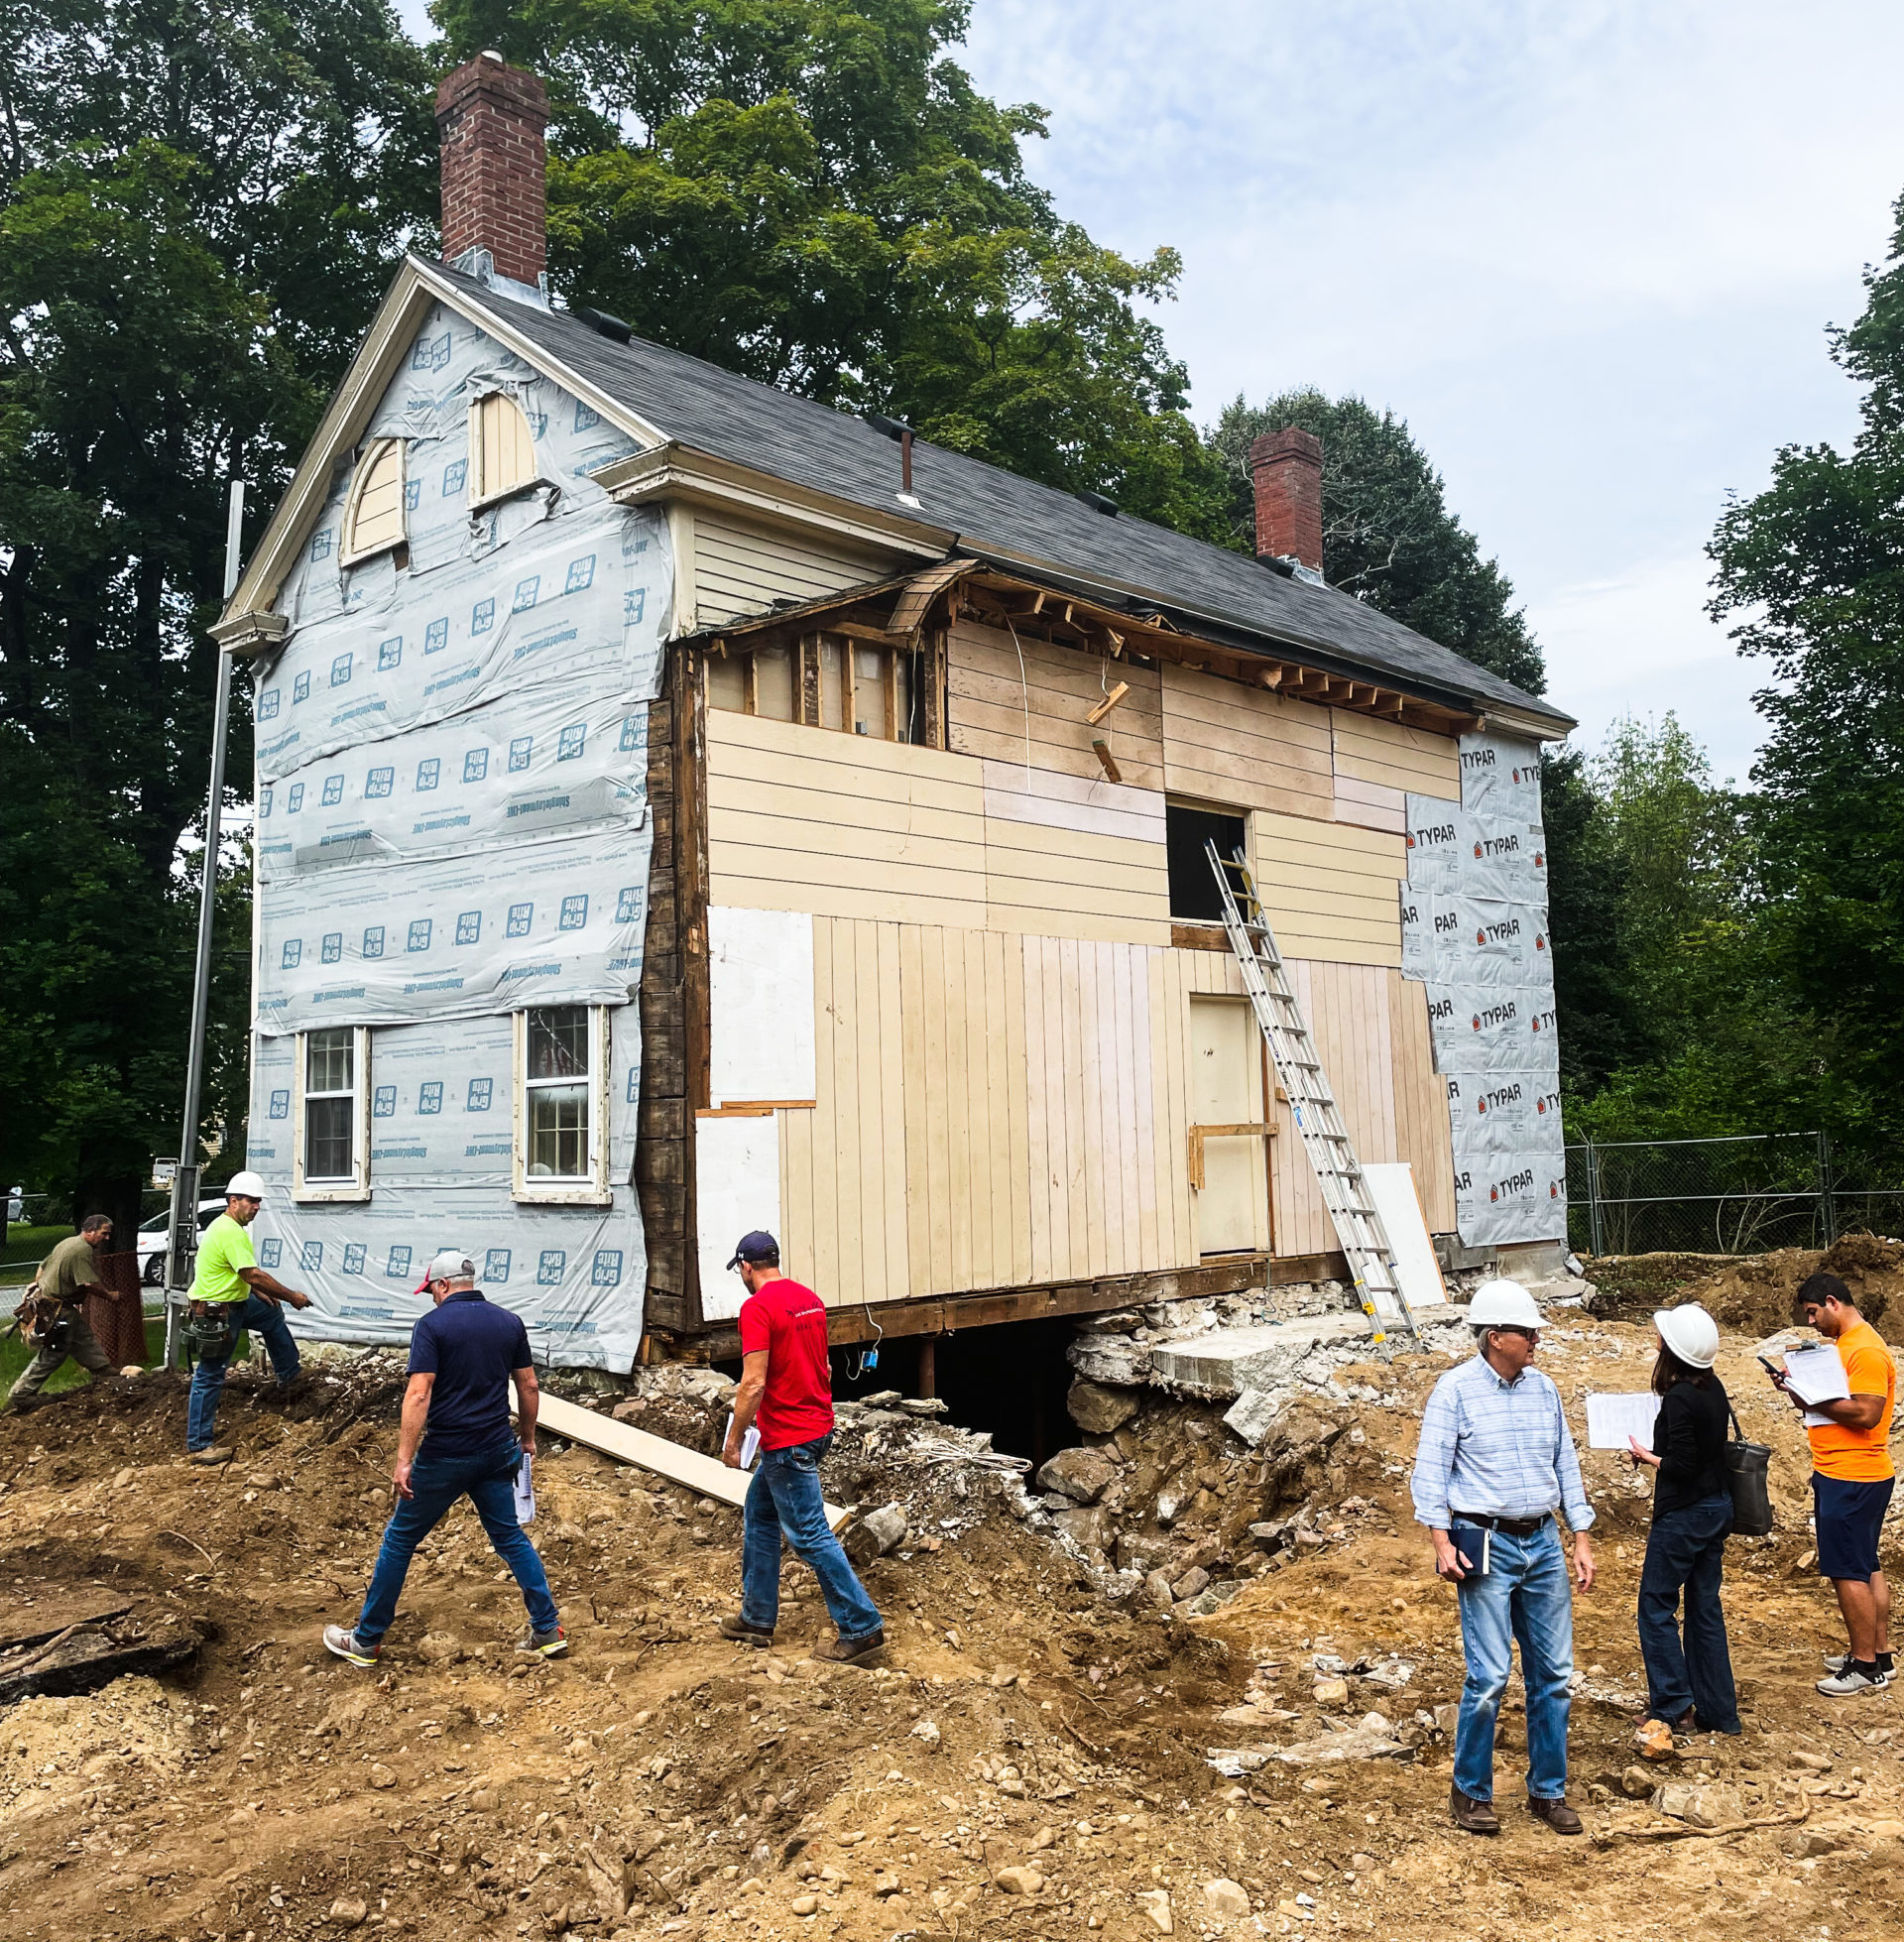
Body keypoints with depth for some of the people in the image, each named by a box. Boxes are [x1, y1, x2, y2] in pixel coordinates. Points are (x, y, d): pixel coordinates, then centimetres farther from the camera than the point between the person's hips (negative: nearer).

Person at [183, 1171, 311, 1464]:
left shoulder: (225, 1226, 9)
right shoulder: (231, 1232, -24)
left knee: (273, 1316, 25)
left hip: (235, 1302, 11)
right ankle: (198, 1445, 3)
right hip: (215, 1312, -11)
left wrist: (259, 1292, 18)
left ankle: (289, 1377, 37)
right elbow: (254, 1275, -27)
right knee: (209, 1377, -4)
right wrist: (292, 1297, -19)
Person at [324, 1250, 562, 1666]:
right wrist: (527, 1437, 21)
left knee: (399, 1541, 11)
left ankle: (366, 1640, 22)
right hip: (496, 1452, 5)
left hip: (444, 1456, -5)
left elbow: (418, 1394, -19)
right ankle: (548, 1631, 14)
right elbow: (529, 1386, 8)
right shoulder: (510, 1323, 4)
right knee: (510, 1536, 16)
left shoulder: (433, 1325, -10)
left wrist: (404, 1460, -19)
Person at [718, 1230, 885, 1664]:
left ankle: (861, 1627, 1)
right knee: (758, 1515, 20)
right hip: (817, 1428, 9)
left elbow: (753, 1383, -21)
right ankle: (757, 1617, 27)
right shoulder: (810, 1299, 9)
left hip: (788, 1440, -9)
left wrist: (734, 1438, -11)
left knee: (809, 1535, -2)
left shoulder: (756, 1308, -17)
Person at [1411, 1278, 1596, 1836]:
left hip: (1543, 1544, 6)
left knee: (1554, 1674, 9)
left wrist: (1581, 1538, 11)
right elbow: (1431, 1469, -8)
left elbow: (1566, 1466, 15)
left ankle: (1547, 1791, 24)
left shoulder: (1544, 1389, 9)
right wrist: (1441, 1539, -15)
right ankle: (1470, 1793, 12)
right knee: (1489, 1677, -6)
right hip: (1485, 1545, -5)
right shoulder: (1455, 1390, -7)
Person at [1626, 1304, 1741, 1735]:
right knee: (1705, 1607, 14)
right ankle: (1716, 1711, 20)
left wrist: (1648, 1456, -5)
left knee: (1656, 1606, 4)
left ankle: (1673, 1707, 7)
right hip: (1716, 1507, 9)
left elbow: (1680, 1466, -22)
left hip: (1683, 1516, -9)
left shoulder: (1680, 1399, -22)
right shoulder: (1713, 1389, 5)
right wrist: (1661, 1450, 11)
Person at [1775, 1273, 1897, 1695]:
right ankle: (1879, 1655, 25)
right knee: (1865, 1568, 16)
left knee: (1847, 1571, -4)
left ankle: (1865, 1667, 4)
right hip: (1841, 1474, 10)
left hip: (1853, 1480, -10)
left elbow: (1866, 1413, -25)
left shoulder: (1866, 1351, -18)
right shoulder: (1845, 1344, 14)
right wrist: (1803, 1389, 1)